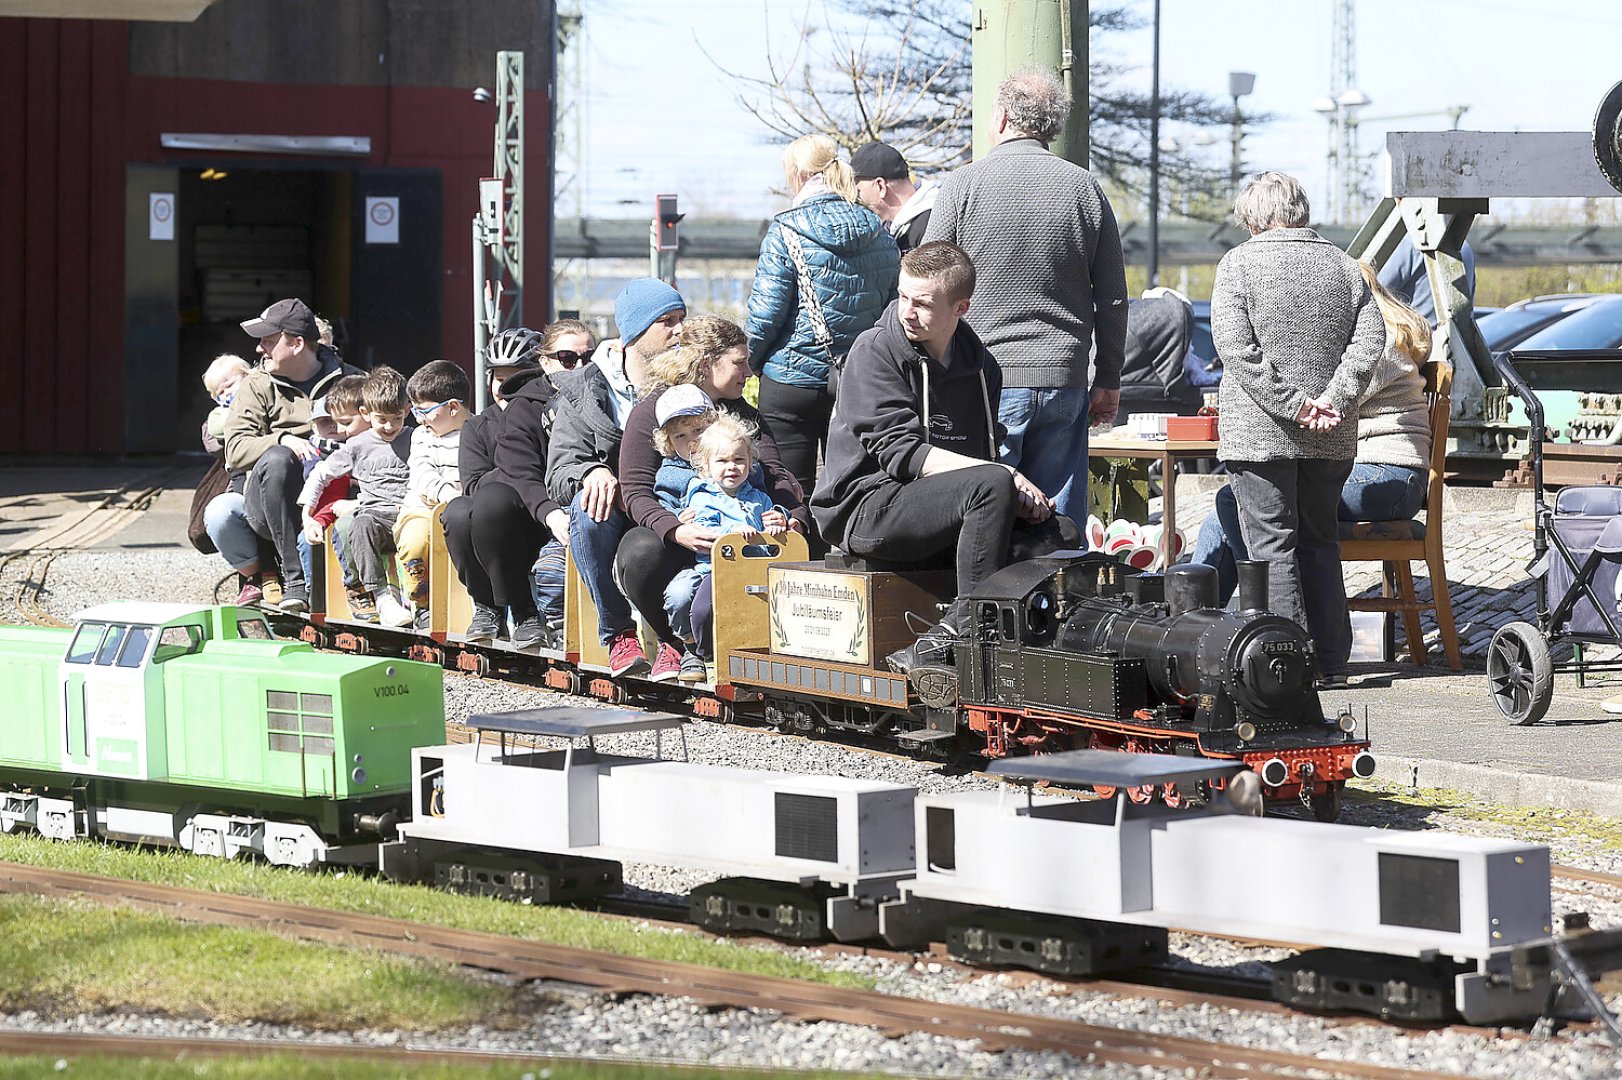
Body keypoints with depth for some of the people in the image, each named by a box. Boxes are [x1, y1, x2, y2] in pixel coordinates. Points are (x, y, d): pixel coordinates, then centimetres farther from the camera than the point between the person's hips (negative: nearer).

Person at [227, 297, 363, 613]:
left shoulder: (350, 381, 13)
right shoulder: (257, 386, 13)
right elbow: (235, 451, 1)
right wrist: (283, 441, -18)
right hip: (268, 507, 1)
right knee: (276, 460, -34)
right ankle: (295, 578, -32)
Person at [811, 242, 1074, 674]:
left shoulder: (978, 363, 14)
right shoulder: (877, 351, -6)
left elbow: (988, 455, 17)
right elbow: (900, 454, -16)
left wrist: (1016, 492, -8)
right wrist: (1004, 479, -22)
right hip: (867, 507, -7)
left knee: (1060, 536, -13)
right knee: (992, 485, -31)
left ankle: (946, 638, -19)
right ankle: (968, 621, -28)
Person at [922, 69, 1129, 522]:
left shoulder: (963, 186, -3)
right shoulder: (1085, 189, 5)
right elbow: (1113, 299, 8)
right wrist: (1109, 381, 16)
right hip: (1065, 380, 3)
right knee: (1060, 522, 6)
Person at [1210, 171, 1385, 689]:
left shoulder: (1239, 264, -4)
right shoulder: (1342, 265, 8)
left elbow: (1237, 349, -14)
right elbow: (1370, 339, -2)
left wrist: (1294, 405, -15)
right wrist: (1333, 399, -9)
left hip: (1261, 433, -4)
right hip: (1332, 439, 5)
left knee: (1272, 545, -1)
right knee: (1320, 540, 16)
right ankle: (1331, 659, 16)